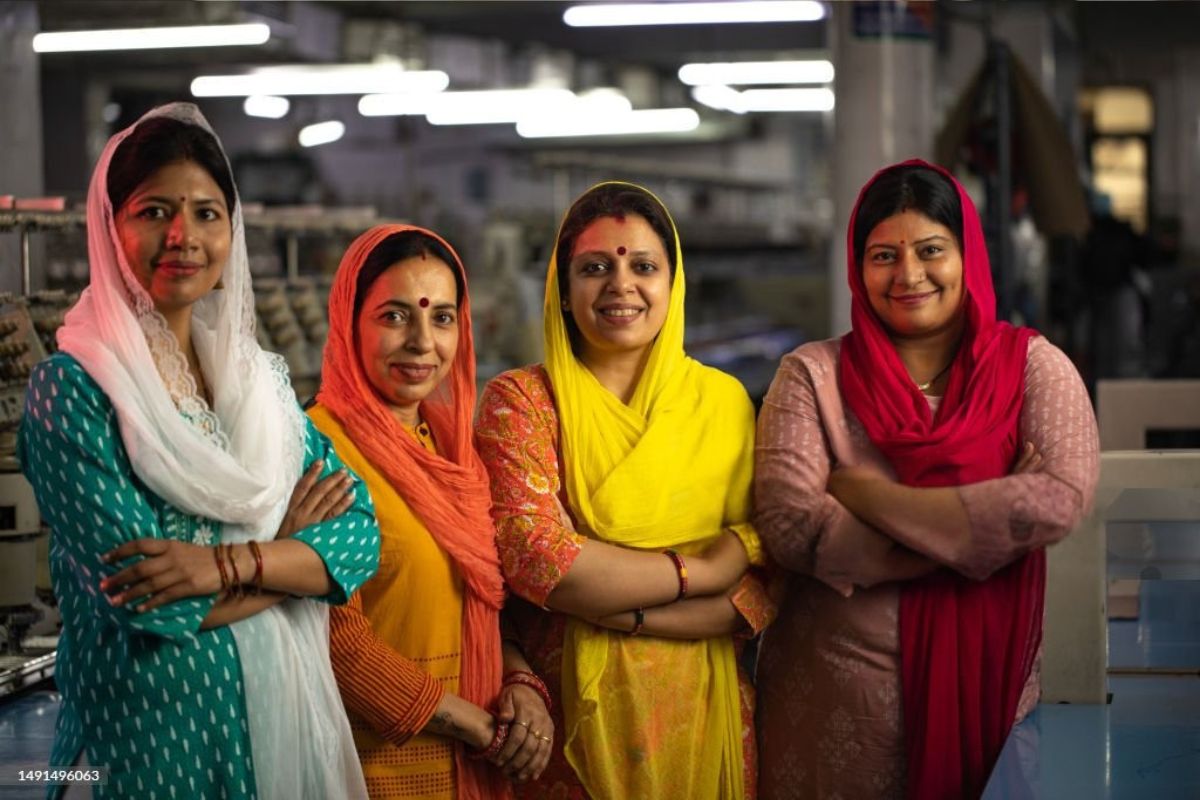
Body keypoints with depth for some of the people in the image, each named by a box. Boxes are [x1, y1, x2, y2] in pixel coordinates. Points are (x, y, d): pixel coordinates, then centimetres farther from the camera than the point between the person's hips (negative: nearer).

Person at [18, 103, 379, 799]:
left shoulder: (262, 375, 7)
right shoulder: (73, 388, -10)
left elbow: (360, 534, -3)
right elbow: (144, 600, -19)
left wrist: (229, 562, -19)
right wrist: (288, 546, -8)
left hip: (286, 711, 5)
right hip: (154, 725, -5)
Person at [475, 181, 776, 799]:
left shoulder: (723, 400, 3)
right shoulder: (521, 401, -3)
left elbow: (760, 590, -4)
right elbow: (535, 559, -17)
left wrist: (620, 606, -18)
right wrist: (699, 572, -13)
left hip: (702, 719, 2)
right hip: (567, 719, -2)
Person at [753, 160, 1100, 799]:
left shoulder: (1033, 365, -1)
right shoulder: (812, 375, -2)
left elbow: (1063, 499, -18)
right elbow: (788, 524, -16)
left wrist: (866, 494, -16)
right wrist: (982, 516, -14)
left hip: (985, 688, 1)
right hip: (837, 694, -1)